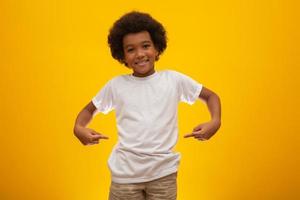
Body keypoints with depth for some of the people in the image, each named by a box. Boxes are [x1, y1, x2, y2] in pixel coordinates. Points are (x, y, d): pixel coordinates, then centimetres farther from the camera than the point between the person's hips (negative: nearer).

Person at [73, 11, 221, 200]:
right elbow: (90, 109, 16)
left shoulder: (174, 80, 1)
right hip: (125, 173, 1)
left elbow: (211, 96, 12)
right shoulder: (116, 85, 3)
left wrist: (215, 122, -9)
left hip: (163, 173, 0)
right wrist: (79, 128, -7)